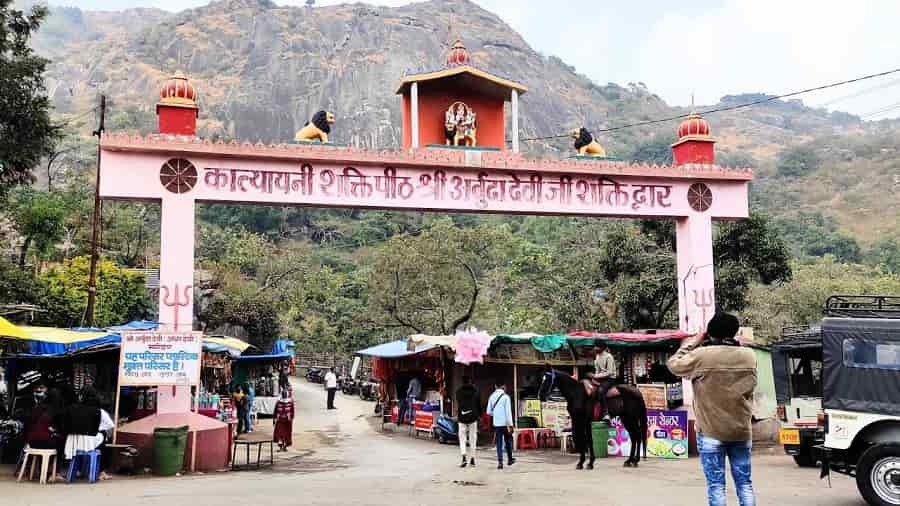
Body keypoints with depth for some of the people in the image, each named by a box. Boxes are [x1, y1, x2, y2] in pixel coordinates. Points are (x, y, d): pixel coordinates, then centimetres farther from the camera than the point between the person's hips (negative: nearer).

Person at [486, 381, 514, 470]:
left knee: (499, 443, 3)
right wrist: (510, 425, -11)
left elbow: (489, 411, 6)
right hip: (505, 423, -2)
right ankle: (510, 460, 27)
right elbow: (508, 412, -13)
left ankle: (500, 462, -7)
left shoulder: (492, 397, 2)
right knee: (508, 442, 15)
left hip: (496, 423, 2)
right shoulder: (506, 397, -9)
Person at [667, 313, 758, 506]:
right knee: (744, 482, 11)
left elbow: (673, 365, 1)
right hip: (741, 431, 4)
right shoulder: (749, 356, -1)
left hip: (712, 432, -4)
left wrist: (691, 343, 12)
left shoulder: (701, 355, -13)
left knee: (716, 484, 1)